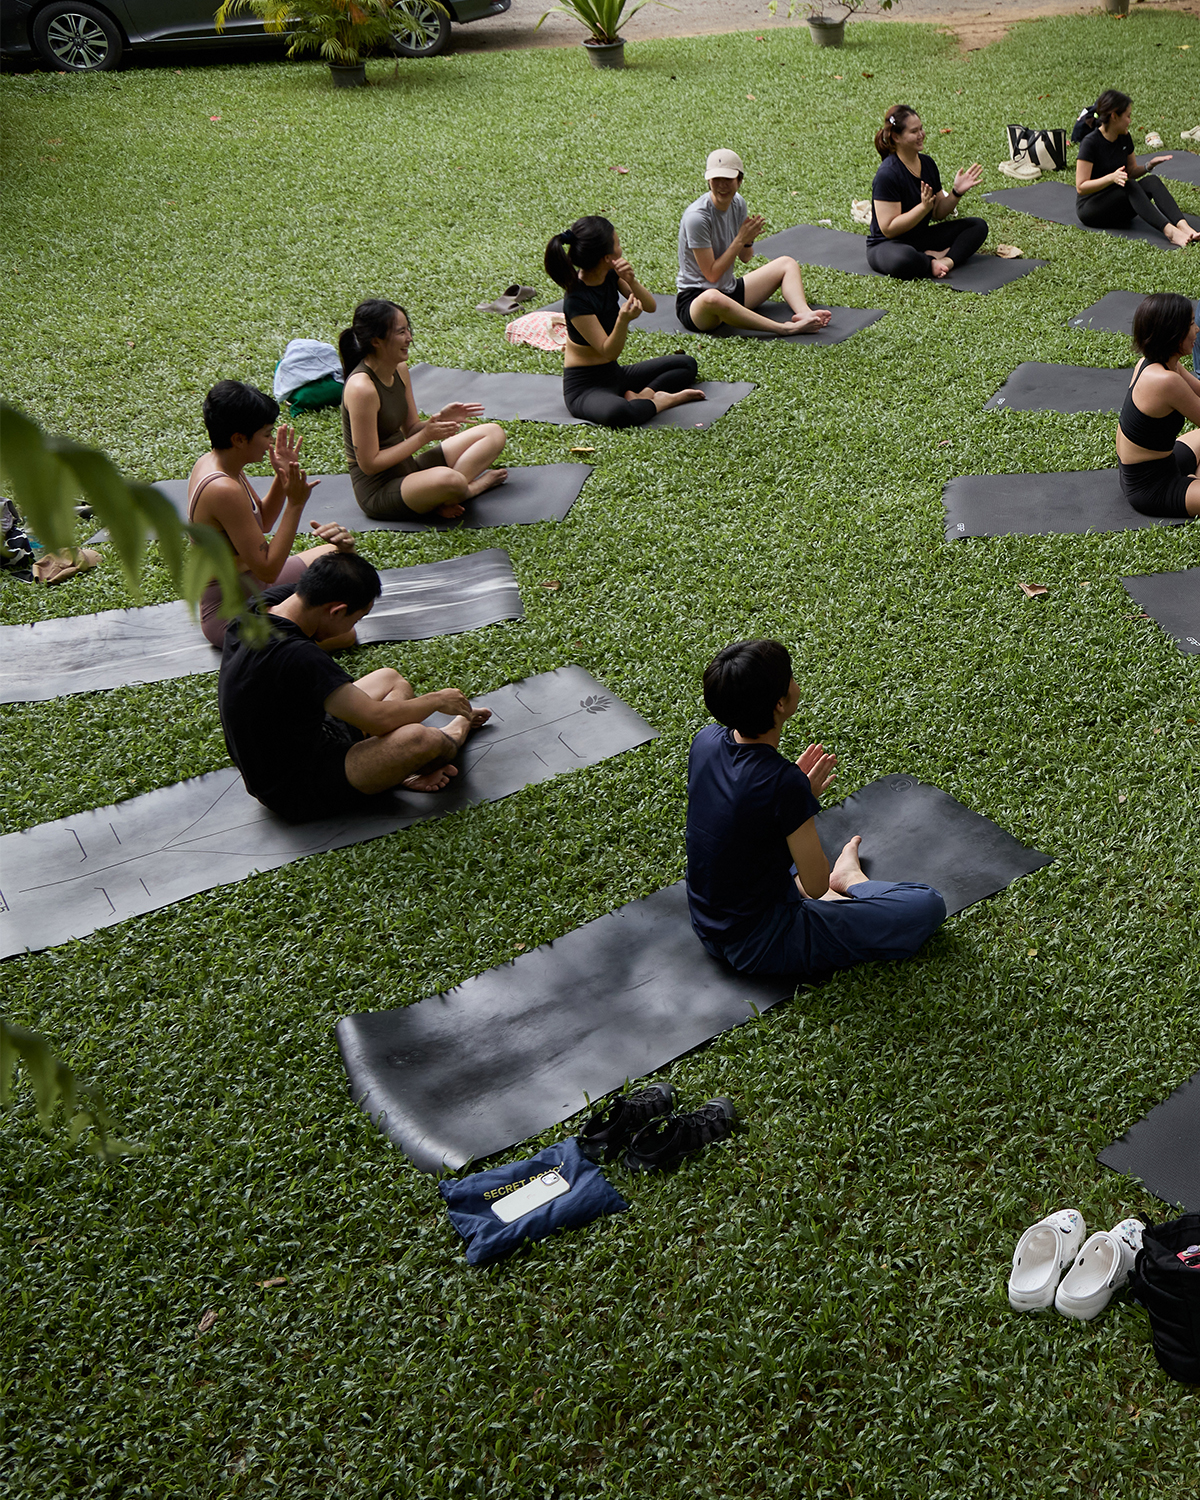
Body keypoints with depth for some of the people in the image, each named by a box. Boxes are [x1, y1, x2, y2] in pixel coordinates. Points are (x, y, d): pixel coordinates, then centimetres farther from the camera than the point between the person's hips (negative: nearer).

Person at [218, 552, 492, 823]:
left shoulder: (261, 606, -6)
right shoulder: (296, 656, -35)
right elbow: (378, 718, -31)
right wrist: (437, 700, -12)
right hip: (297, 794, -10)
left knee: (389, 678, 21)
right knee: (416, 738, -28)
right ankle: (453, 737, 11)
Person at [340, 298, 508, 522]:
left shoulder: (400, 369, 4)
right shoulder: (361, 388, -23)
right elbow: (369, 464, -21)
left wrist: (439, 419, -9)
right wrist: (426, 436, -20)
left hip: (408, 470, 10)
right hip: (379, 492, -9)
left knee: (494, 433, 8)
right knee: (448, 479, -41)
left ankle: (443, 498, -11)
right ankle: (478, 484, -4)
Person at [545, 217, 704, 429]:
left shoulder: (611, 275, -3)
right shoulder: (577, 301, -24)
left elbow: (650, 306, -4)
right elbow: (608, 352, -24)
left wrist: (631, 280, -22)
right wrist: (623, 320, -42)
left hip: (614, 373, 9)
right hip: (584, 386, -9)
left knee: (687, 364, 14)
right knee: (617, 412, -43)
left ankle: (645, 395, -9)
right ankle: (664, 400, -15)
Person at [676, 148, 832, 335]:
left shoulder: (738, 203, 3)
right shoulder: (696, 216, -21)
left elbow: (744, 257, 12)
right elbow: (712, 275, -21)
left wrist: (748, 240, -11)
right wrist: (740, 239, -20)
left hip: (730, 292, 9)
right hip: (694, 301, -9)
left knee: (787, 263, 10)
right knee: (711, 298, -45)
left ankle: (803, 313, -20)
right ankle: (785, 329, -42)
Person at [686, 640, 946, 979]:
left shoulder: (706, 741, -9)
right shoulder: (784, 784, -31)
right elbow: (817, 885, -17)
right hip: (759, 946, -8)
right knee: (928, 905, -5)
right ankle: (849, 880, 20)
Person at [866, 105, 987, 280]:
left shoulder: (927, 163, 5)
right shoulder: (887, 174, -20)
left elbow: (938, 214, 12)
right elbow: (889, 229, -24)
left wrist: (957, 192, -6)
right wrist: (924, 207, -32)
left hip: (921, 239, 8)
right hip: (886, 245, -8)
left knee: (978, 226, -1)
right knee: (903, 259, -44)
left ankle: (947, 261, -24)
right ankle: (934, 259, -14)